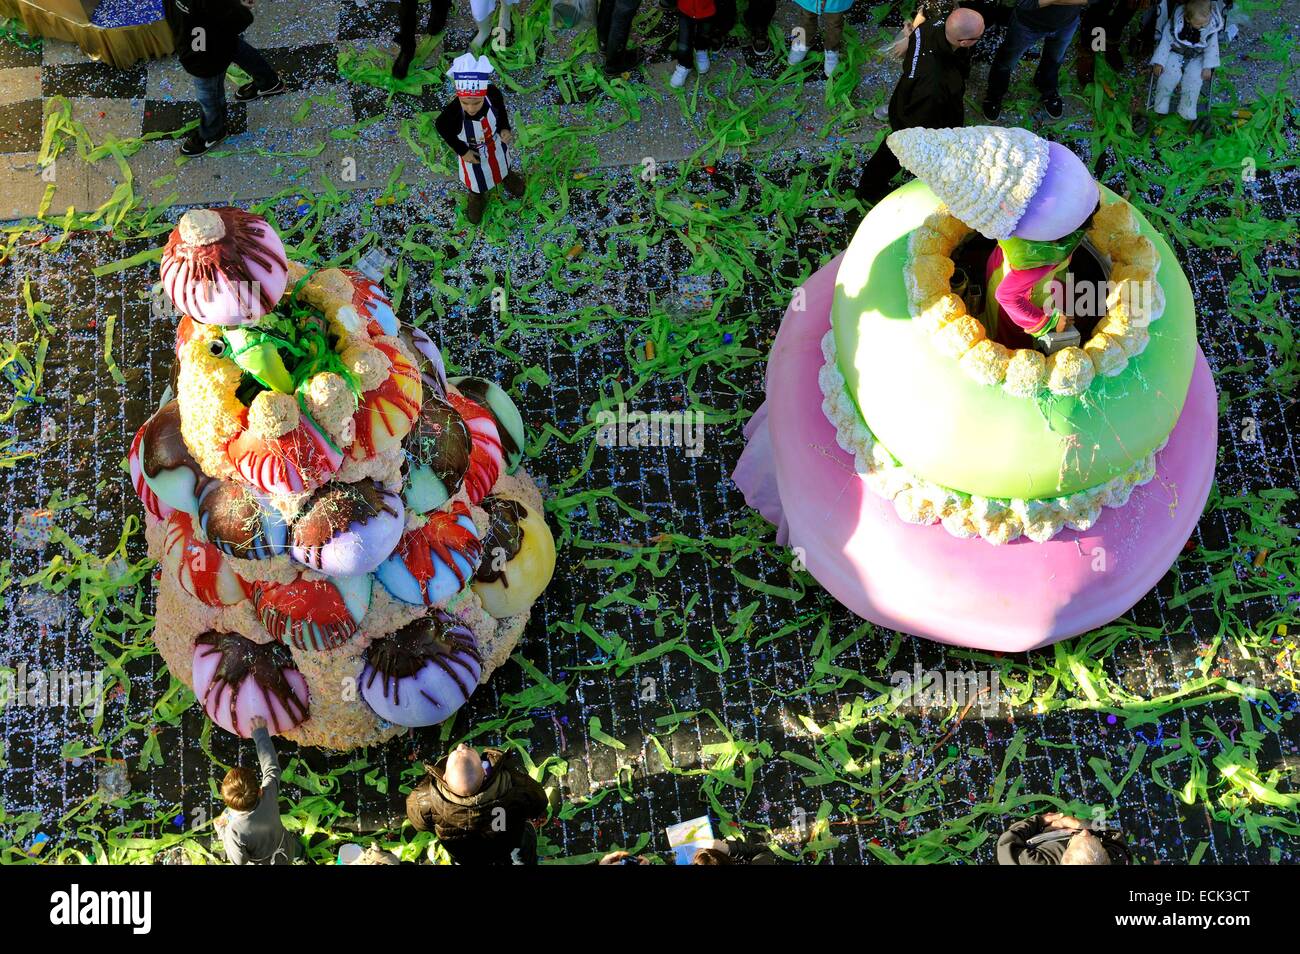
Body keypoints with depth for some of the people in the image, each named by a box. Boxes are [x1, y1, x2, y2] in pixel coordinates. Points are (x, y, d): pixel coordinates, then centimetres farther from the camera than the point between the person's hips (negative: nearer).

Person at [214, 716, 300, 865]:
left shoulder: (234, 830, -40)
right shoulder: (269, 793, -35)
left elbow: (239, 861, -23)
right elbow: (271, 766, -18)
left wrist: (223, 831, -14)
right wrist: (260, 732, -14)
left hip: (265, 863, -4)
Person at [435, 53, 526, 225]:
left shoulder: (493, 93, -38)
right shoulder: (451, 114, -44)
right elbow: (442, 128, -19)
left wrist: (505, 129, -26)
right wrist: (462, 151, -13)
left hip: (496, 143, 2)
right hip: (473, 152, -2)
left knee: (501, 163, 36)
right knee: (476, 177, 29)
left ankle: (506, 176, 71)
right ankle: (476, 195, 63)